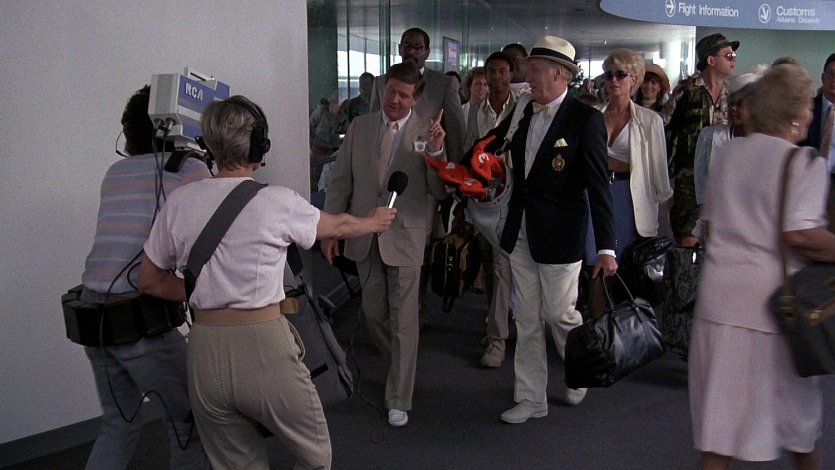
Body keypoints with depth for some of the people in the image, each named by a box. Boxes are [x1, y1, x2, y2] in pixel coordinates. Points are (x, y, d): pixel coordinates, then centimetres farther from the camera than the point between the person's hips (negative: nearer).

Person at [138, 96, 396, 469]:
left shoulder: (179, 202, 1)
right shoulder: (277, 202, -8)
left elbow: (150, 281, 10)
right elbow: (339, 226, 11)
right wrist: (373, 221, 31)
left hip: (204, 355, 5)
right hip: (265, 351, -4)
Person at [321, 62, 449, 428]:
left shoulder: (427, 131, -5)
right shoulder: (359, 127, 4)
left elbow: (440, 191, -8)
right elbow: (341, 182, 8)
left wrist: (436, 151, -24)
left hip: (406, 235, -4)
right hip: (364, 234, 4)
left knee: (403, 319, 2)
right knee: (374, 314, 16)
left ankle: (398, 400, 15)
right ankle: (400, 369, 42)